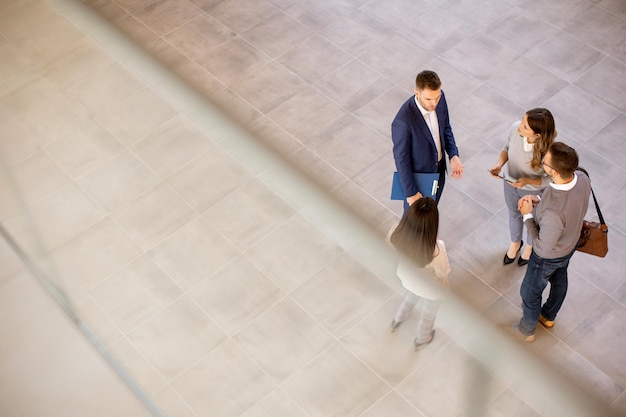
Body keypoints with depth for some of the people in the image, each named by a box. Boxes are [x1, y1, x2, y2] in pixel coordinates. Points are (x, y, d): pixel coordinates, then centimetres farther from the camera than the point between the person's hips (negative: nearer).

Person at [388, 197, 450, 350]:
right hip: (430, 290, -3)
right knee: (427, 314, 32)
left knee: (410, 297, 40)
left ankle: (397, 321, 69)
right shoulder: (436, 253, -46)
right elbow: (442, 275, -23)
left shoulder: (395, 234, -36)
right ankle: (422, 340, 62)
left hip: (408, 280, 3)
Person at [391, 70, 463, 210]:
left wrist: (453, 155, -12)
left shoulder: (439, 97, -19)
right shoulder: (403, 120, -38)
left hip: (438, 169, 6)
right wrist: (411, 192, -18)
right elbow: (401, 158, -25)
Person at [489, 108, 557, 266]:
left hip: (534, 190, -3)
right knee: (514, 214, 31)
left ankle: (530, 245, 62)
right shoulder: (516, 128, -29)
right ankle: (515, 242, 63)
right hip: (510, 182, 4)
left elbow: (551, 180, -23)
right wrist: (499, 164, -24)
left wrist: (527, 181, -37)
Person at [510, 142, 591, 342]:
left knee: (529, 292, 23)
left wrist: (528, 215, -23)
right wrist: (539, 200, -11)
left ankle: (527, 330, 52)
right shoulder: (582, 178, -26)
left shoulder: (553, 213, -49)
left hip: (550, 257, -7)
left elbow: (542, 248, -30)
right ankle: (548, 316, 63)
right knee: (559, 280, 34)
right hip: (570, 243, 7)